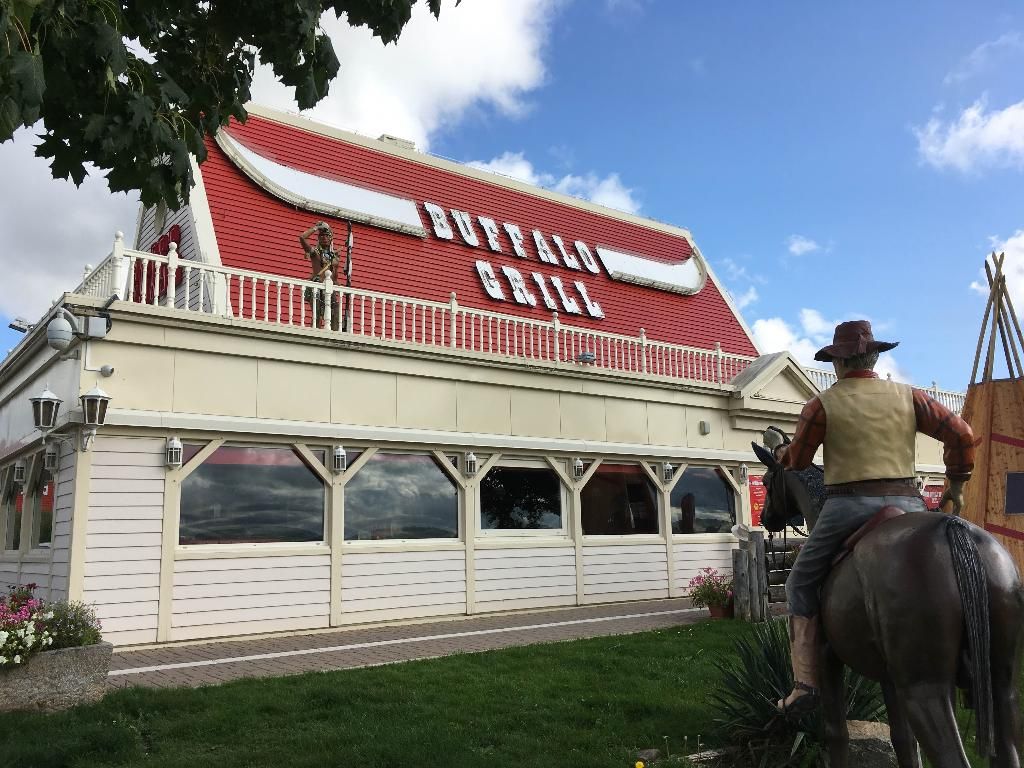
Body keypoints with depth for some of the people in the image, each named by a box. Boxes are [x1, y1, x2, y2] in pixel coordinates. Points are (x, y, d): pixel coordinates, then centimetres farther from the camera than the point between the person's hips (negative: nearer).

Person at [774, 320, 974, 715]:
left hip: (848, 505, -3)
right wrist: (956, 483, 16)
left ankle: (805, 683, 2)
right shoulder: (908, 396, 8)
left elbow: (798, 460, 6)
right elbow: (961, 434, 4)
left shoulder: (822, 404, -1)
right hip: (907, 503, 3)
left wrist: (782, 453, 28)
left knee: (801, 585, 10)